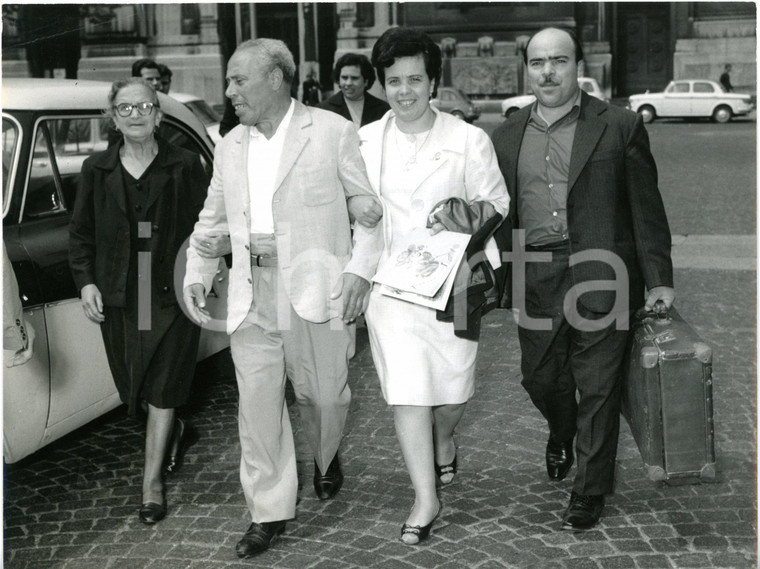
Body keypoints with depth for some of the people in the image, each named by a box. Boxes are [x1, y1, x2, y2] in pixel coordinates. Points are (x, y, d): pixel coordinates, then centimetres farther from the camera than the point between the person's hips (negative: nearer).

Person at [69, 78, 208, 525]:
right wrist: (86, 281, 0)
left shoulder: (185, 167, -2)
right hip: (118, 296, 4)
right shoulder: (97, 170, 6)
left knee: (162, 388, 0)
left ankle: (153, 481, 10)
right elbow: (81, 233, 10)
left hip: (172, 292, -3)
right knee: (133, 384, 13)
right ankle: (177, 431, 43)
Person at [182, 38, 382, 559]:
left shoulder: (332, 131, -2)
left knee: (324, 395, 7)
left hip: (315, 287, -4)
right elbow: (212, 221, 21)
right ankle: (269, 512, 13)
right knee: (257, 403, 1)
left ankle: (327, 458, 40)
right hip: (252, 292, 4)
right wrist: (196, 276, 9)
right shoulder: (230, 147, 14)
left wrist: (360, 268, -11)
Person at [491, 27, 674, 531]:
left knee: (597, 390, 2)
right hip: (534, 280, 4)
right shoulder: (508, 136, 10)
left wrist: (659, 280, -4)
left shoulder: (620, 127, -1)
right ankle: (562, 433, 48)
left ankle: (590, 492, 20)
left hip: (600, 278, -3)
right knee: (540, 379, 14)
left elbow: (646, 208, -1)